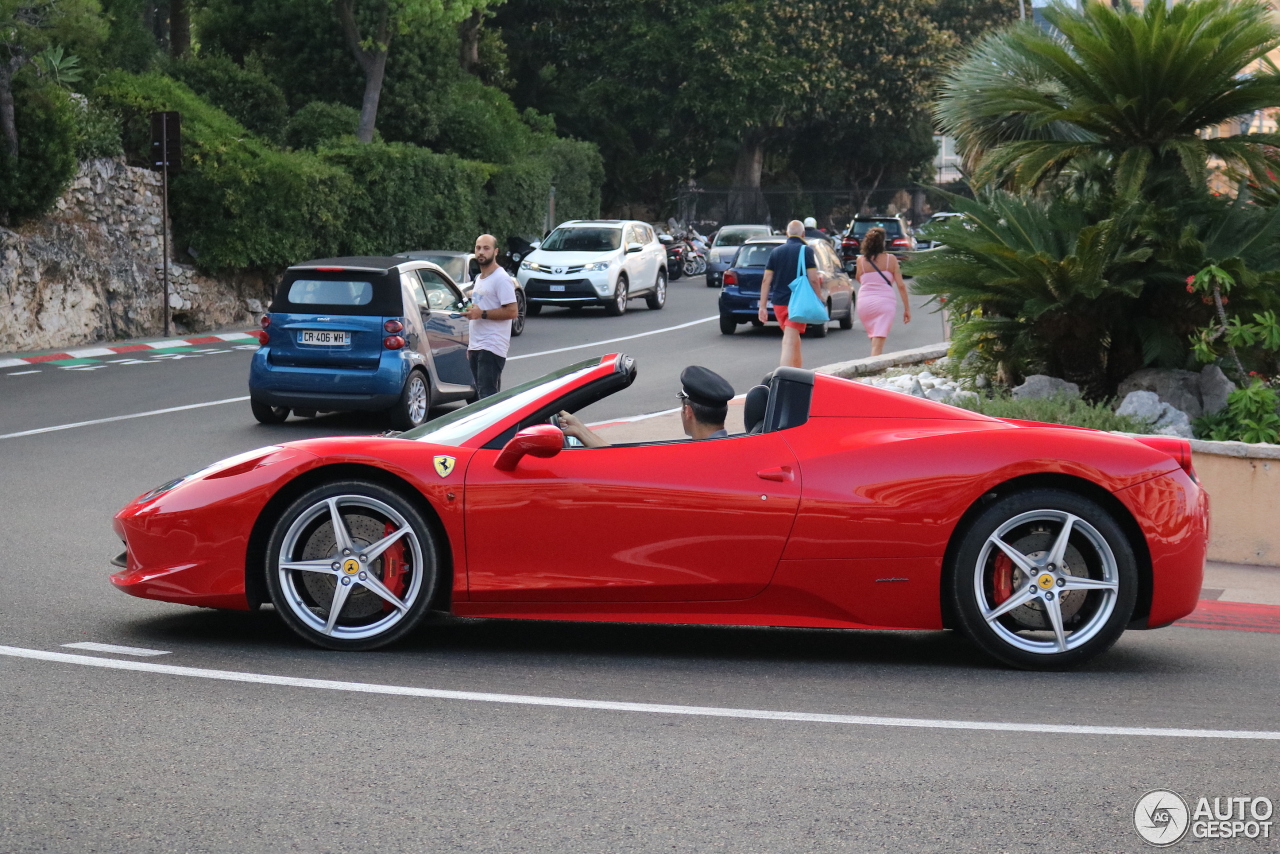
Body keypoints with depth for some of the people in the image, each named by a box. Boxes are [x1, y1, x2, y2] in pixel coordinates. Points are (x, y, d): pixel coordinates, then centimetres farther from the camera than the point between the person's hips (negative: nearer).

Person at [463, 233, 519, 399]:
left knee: (487, 395, -17)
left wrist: (482, 314, -20)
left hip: (492, 348, -9)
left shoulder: (501, 278, -10)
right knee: (480, 395, 8)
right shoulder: (479, 279, 21)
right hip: (476, 348, 9)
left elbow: (512, 311, -17)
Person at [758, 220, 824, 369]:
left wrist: (763, 306, 6)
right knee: (790, 341, -9)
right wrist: (820, 300, -2)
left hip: (778, 301, 4)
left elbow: (766, 280, 4)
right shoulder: (806, 250, -5)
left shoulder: (775, 252, 7)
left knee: (792, 339, 22)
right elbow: (813, 279, -12)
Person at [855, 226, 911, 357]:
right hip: (885, 302, -3)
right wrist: (907, 308, 2)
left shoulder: (861, 260, 2)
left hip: (864, 303, 3)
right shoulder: (890, 259, -1)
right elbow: (901, 285, -3)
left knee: (875, 340, 22)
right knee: (878, 345, -8)